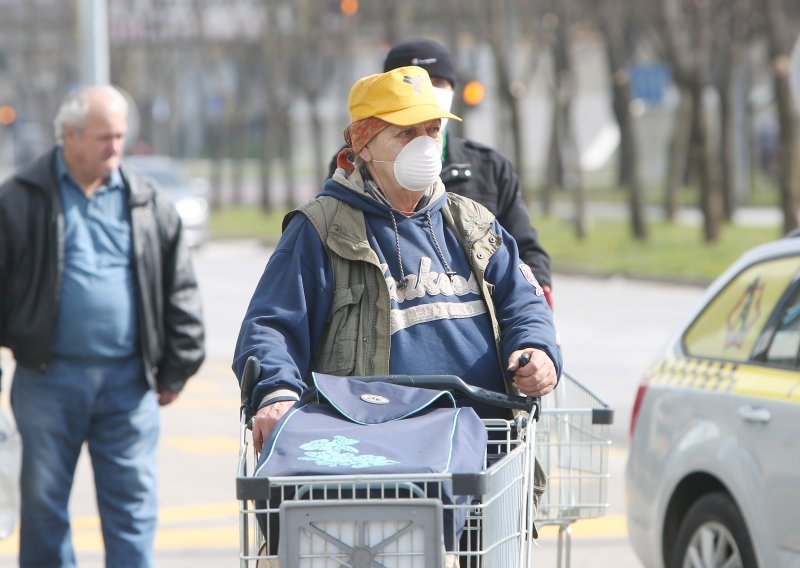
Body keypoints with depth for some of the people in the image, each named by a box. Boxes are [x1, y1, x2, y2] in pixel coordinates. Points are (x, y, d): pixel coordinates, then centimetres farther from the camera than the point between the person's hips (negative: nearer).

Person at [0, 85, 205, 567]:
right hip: (49, 378, -1)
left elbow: (181, 293, 12)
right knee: (44, 500, 5)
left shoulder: (150, 204, 8)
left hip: (128, 382, 2)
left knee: (133, 501, 1)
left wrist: (176, 370, 9)